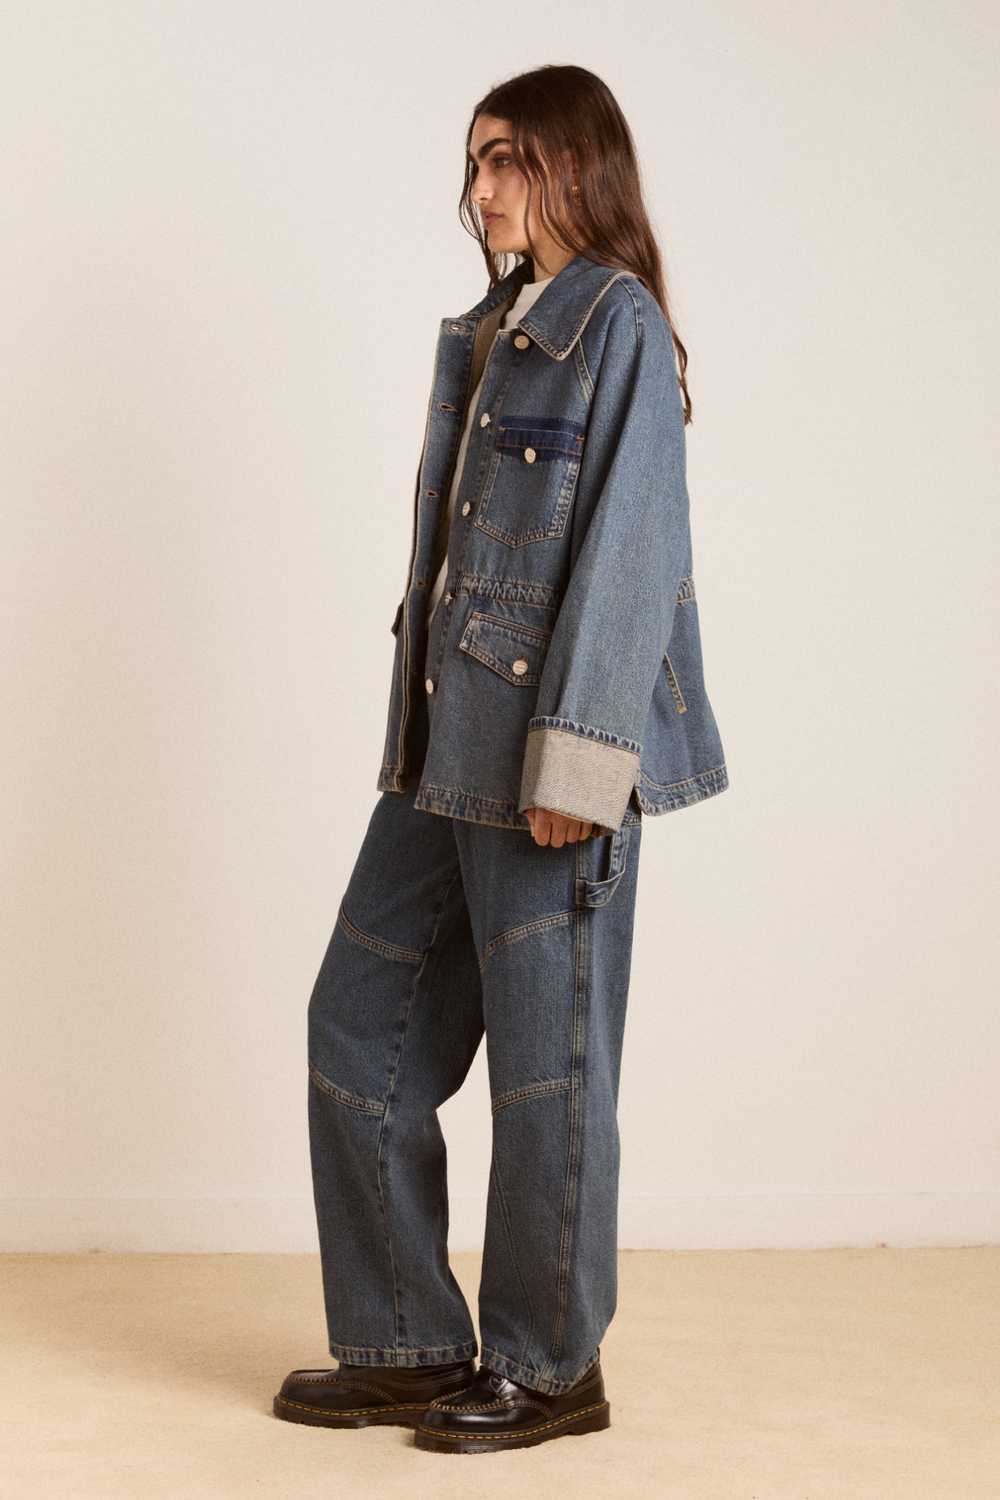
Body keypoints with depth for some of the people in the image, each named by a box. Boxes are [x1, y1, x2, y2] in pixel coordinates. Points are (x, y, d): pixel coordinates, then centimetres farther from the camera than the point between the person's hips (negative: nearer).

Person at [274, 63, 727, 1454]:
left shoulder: (618, 328, -9)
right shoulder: (485, 338, 17)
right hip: (446, 749, 9)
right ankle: (410, 1344, 20)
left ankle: (553, 1366, 15)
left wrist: (572, 760, -20)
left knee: (546, 1057, 1)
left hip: (544, 751, -9)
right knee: (361, 1027, 10)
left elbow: (629, 552, -16)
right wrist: (418, 742, 17)